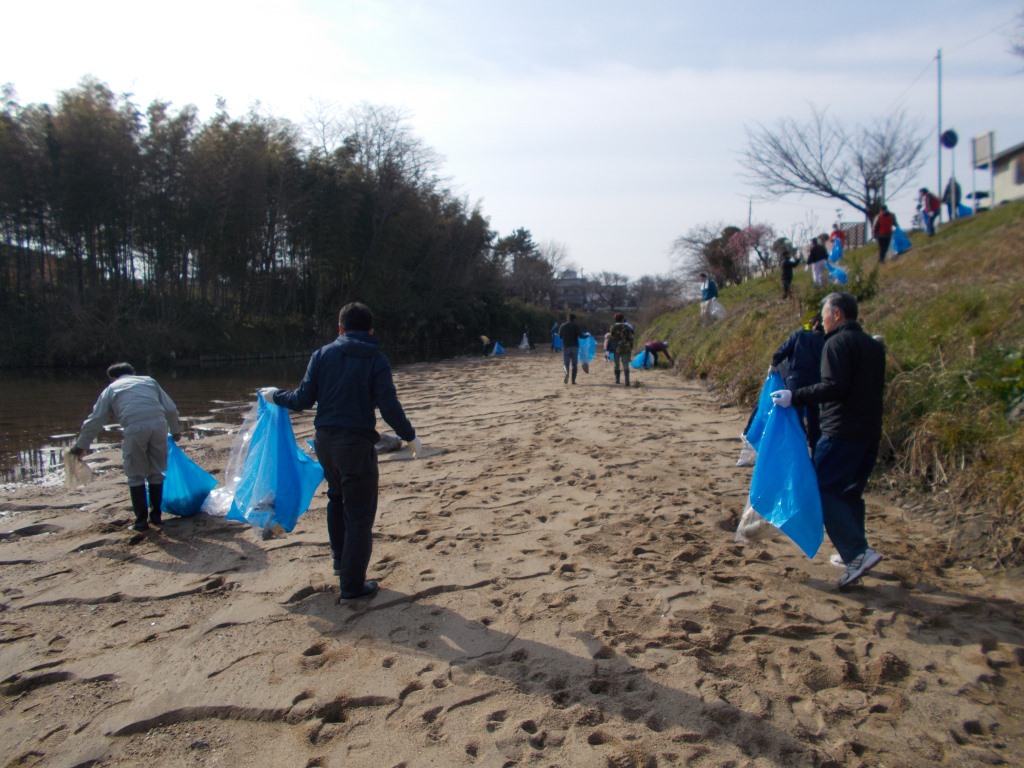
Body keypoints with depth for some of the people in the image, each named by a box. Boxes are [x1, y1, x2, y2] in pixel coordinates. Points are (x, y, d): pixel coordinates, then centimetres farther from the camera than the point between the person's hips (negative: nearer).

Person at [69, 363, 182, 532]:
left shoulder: (111, 388, 24)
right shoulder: (149, 381, 29)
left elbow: (94, 421, 22)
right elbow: (171, 409, 22)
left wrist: (80, 445, 33)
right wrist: (175, 431, 36)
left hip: (135, 427, -2)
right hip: (159, 424, 2)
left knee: (136, 475, 11)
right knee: (156, 472, 17)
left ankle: (141, 520, 11)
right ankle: (156, 515, 23)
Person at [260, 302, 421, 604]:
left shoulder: (322, 354, 3)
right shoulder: (376, 360, -5)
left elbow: (303, 399, 0)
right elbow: (389, 407, -13)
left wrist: (276, 396, 19)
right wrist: (410, 437, 1)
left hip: (324, 440, 5)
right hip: (357, 443, -5)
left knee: (337, 498, 28)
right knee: (360, 514, 4)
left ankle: (341, 561, 40)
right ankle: (353, 585, 7)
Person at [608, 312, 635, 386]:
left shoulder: (612, 328, -4)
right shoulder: (627, 327, -2)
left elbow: (611, 338, -2)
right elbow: (631, 338, 0)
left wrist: (610, 349, 6)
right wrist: (631, 348, 8)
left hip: (616, 349, 0)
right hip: (626, 349, 0)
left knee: (617, 365, 14)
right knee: (626, 365, -1)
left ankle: (617, 380, 19)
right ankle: (627, 381, -11)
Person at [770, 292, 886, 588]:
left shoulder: (837, 343, -10)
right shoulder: (873, 345, 17)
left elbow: (834, 387, -21)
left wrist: (795, 397, -19)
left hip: (842, 431, -9)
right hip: (870, 432, 9)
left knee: (826, 491, -7)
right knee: (850, 493, 17)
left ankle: (858, 552, -16)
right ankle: (853, 553, 23)